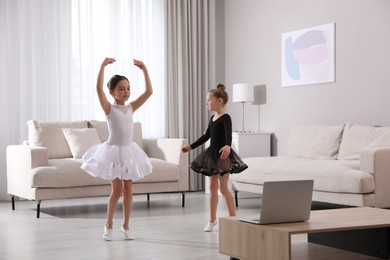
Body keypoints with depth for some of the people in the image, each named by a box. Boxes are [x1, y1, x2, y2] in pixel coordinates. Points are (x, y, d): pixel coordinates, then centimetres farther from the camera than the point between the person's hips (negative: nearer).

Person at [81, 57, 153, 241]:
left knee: (127, 188, 7)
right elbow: (98, 89, -24)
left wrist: (144, 69, -3)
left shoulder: (131, 108, 4)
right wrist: (103, 65, -29)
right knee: (117, 190, -3)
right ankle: (109, 224, 14)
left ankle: (125, 225, 17)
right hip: (114, 151, -5)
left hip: (128, 151, 5)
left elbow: (149, 91, 2)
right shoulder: (109, 108, -9)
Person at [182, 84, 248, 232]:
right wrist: (191, 147, 24)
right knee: (212, 187, 12)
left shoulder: (225, 118, -15)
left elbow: (228, 134, -32)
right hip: (212, 154, 8)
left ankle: (233, 219, 3)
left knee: (223, 188, -6)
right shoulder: (212, 118, 11)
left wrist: (227, 146, -53)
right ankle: (212, 219, 20)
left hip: (223, 155, -8)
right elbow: (206, 136, 20)